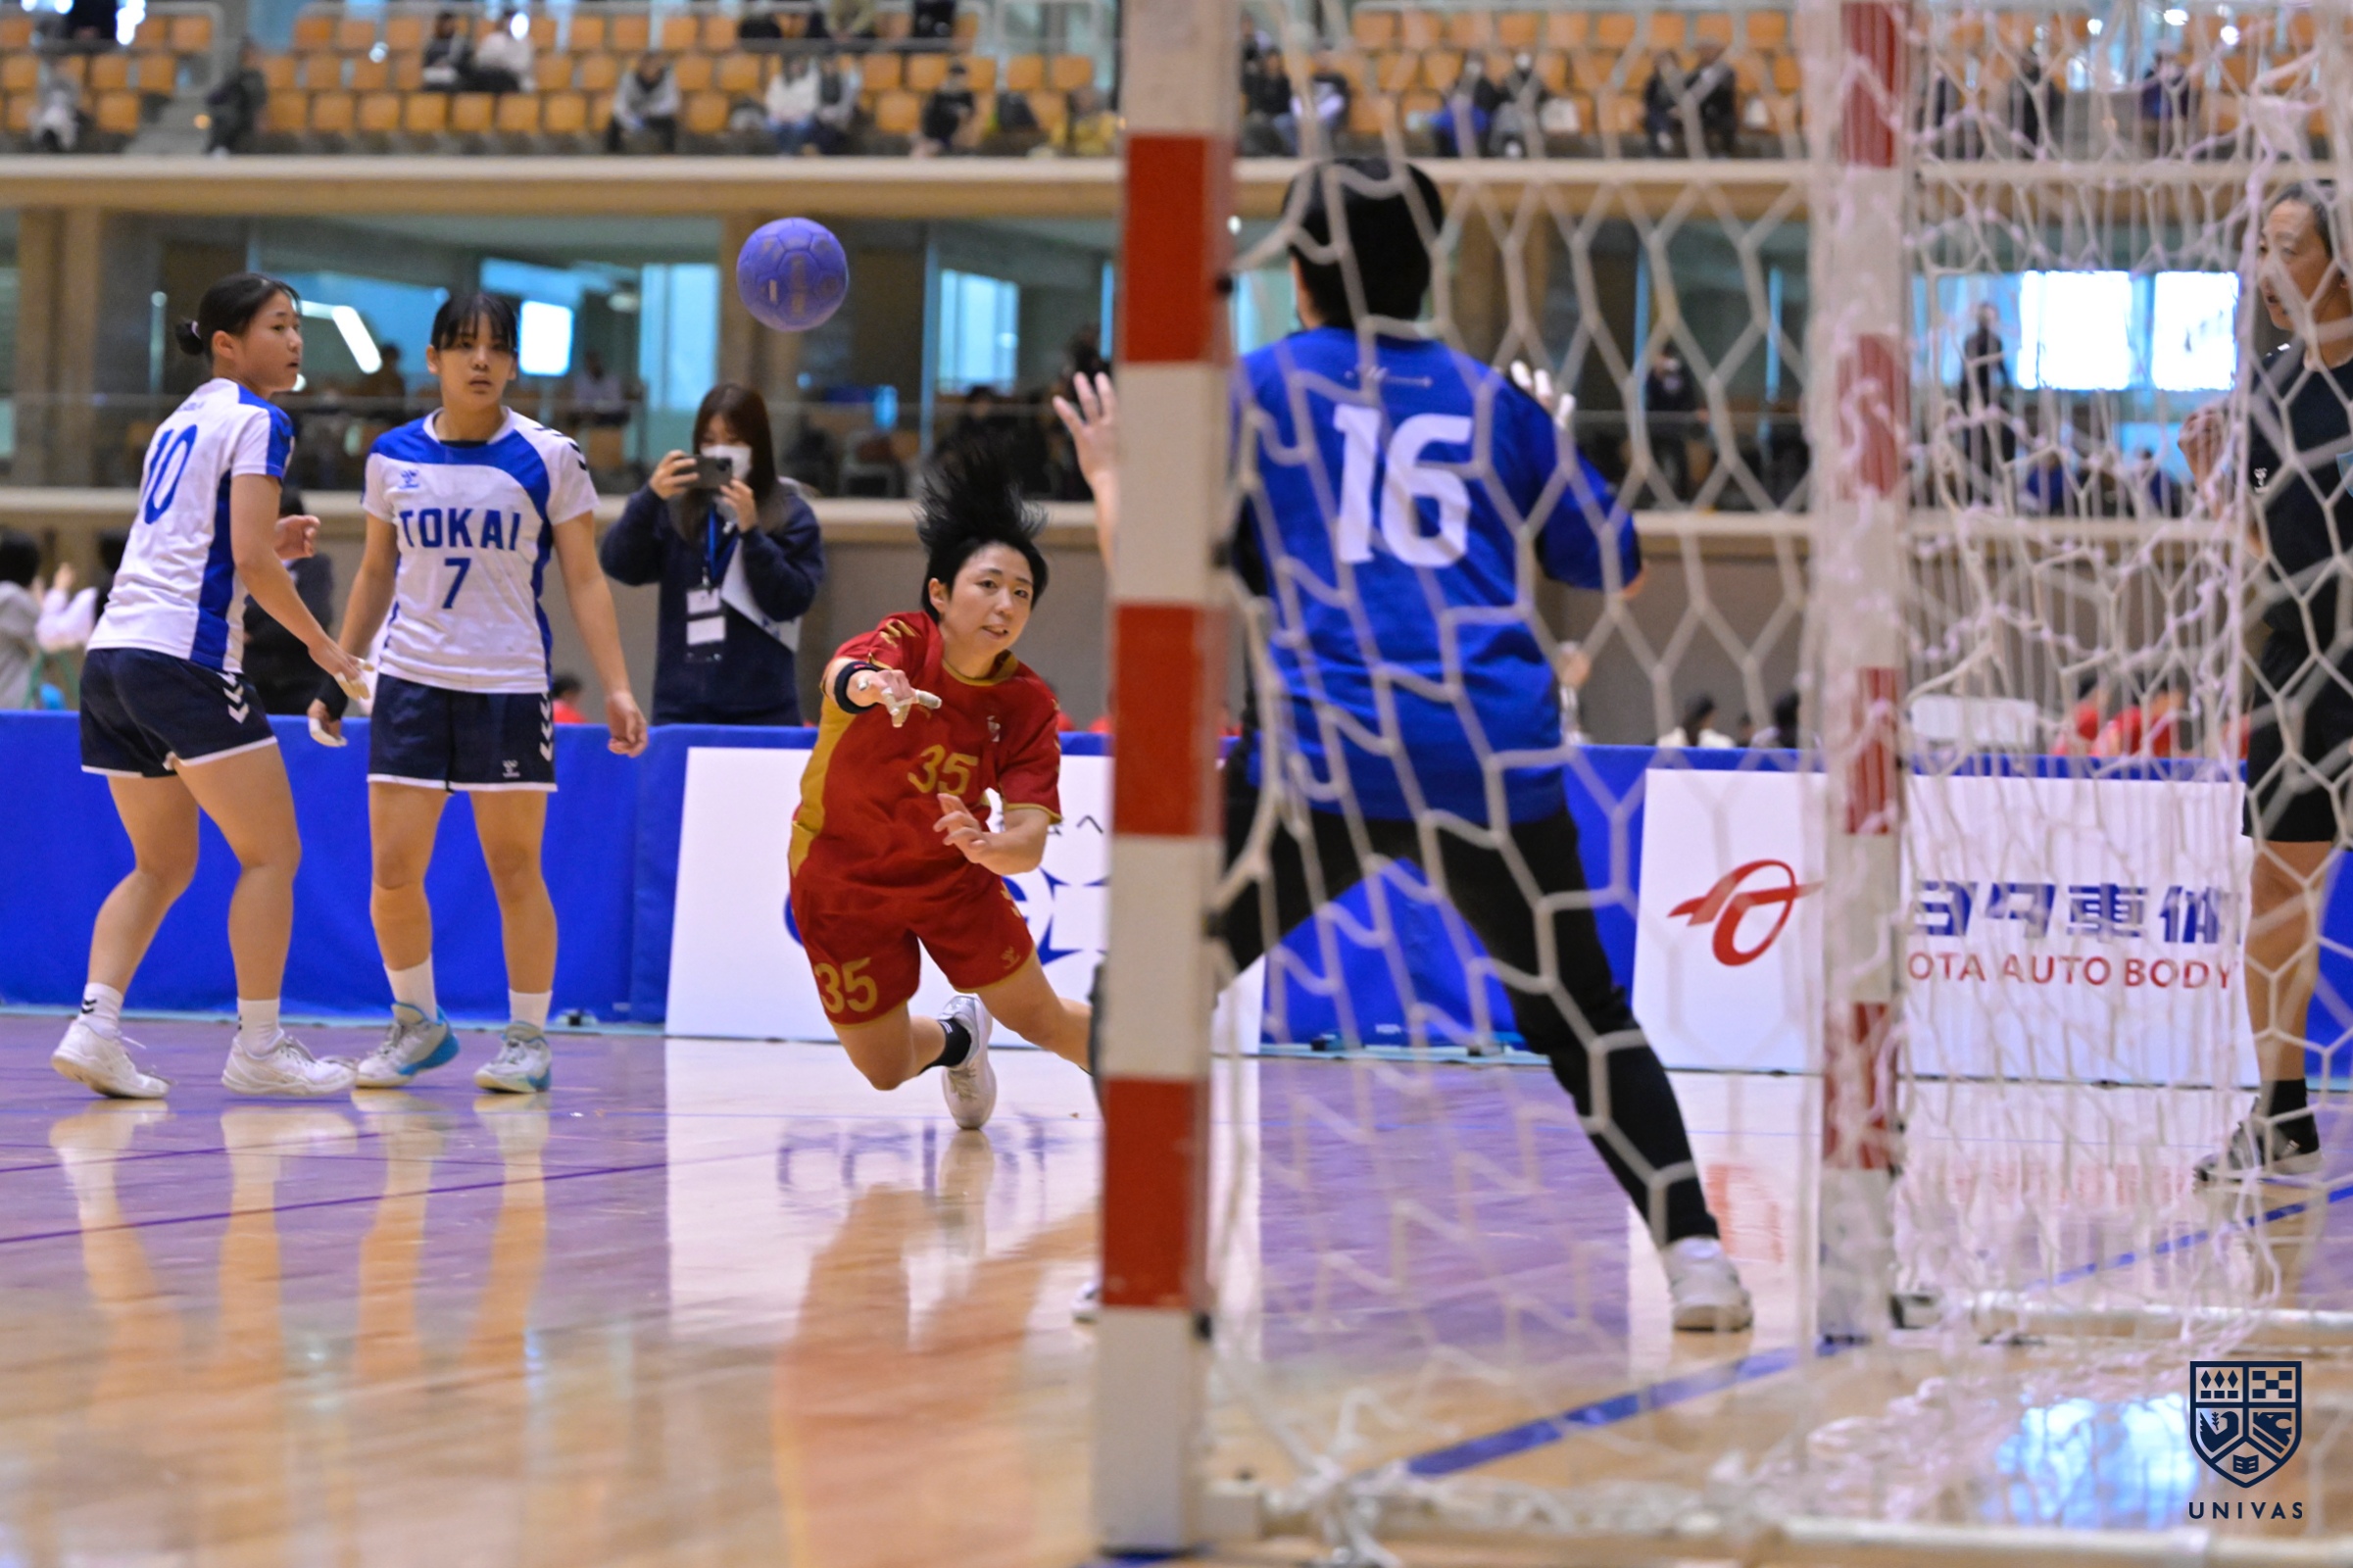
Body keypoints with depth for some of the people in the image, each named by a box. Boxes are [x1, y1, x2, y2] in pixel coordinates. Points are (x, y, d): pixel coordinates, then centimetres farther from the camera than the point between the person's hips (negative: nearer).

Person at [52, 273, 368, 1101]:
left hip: (114, 653, 8)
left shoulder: (181, 420, 22)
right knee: (271, 852, 1)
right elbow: (251, 559, -13)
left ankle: (93, 1026, -2)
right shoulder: (257, 421, -5)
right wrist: (321, 644, -3)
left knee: (162, 865, 14)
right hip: (184, 656, -8)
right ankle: (259, 1047, -1)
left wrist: (273, 544, 15)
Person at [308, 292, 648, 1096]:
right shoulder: (393, 457, 5)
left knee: (515, 871, 0)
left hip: (511, 685, -2)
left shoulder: (549, 457, -3)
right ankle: (416, 1022, 17)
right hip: (411, 681, 2)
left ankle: (529, 1037, 11)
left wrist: (617, 688, -9)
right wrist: (338, 674, 13)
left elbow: (585, 580, -1)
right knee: (392, 870, -2)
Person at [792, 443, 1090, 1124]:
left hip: (952, 874, 2)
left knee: (1043, 1020, 3)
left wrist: (987, 846, -51)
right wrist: (868, 684, -75)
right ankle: (959, 1033, 40)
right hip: (842, 880, -2)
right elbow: (844, 672, -50)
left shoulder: (1027, 705, -18)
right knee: (886, 1069, 4)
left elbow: (1029, 840, -27)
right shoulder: (905, 644, -25)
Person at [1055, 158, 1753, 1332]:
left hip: (1327, 759, -3)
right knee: (1580, 1017, 21)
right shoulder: (1492, 397, 16)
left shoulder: (1256, 387, 9)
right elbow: (1617, 566, 21)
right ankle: (1693, 1251, 9)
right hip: (1499, 761, 3)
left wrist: (1109, 471, 24)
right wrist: (1553, 446, 38)